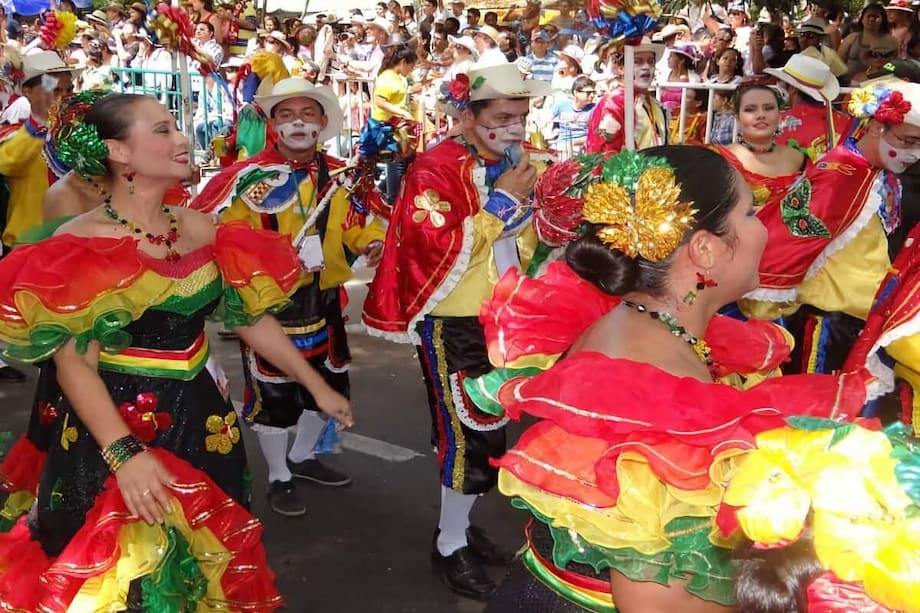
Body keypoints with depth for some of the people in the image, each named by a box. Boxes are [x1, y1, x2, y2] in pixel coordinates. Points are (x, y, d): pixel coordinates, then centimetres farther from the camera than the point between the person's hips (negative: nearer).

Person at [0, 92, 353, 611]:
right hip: (115, 429, -5)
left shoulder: (199, 227, 2)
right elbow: (73, 362, -20)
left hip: (201, 421, 5)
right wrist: (123, 453, -31)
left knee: (206, 559, 18)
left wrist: (317, 386, 8)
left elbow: (252, 316, 8)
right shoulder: (80, 242, -14)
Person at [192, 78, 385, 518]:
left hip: (323, 299, 6)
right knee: (273, 392, 5)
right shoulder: (250, 176, -11)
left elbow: (357, 223, 13)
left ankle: (302, 457, 43)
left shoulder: (340, 175, 5)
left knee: (327, 384, 20)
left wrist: (371, 242, -10)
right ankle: (278, 479, 25)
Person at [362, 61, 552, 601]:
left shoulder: (512, 166, 9)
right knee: (470, 433, -3)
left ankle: (459, 525, 32)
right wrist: (500, 201, -24)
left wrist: (530, 202, 4)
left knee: (487, 428, 15)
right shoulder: (436, 168, -16)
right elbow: (439, 249, -27)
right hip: (455, 324, -8)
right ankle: (450, 547, 15)